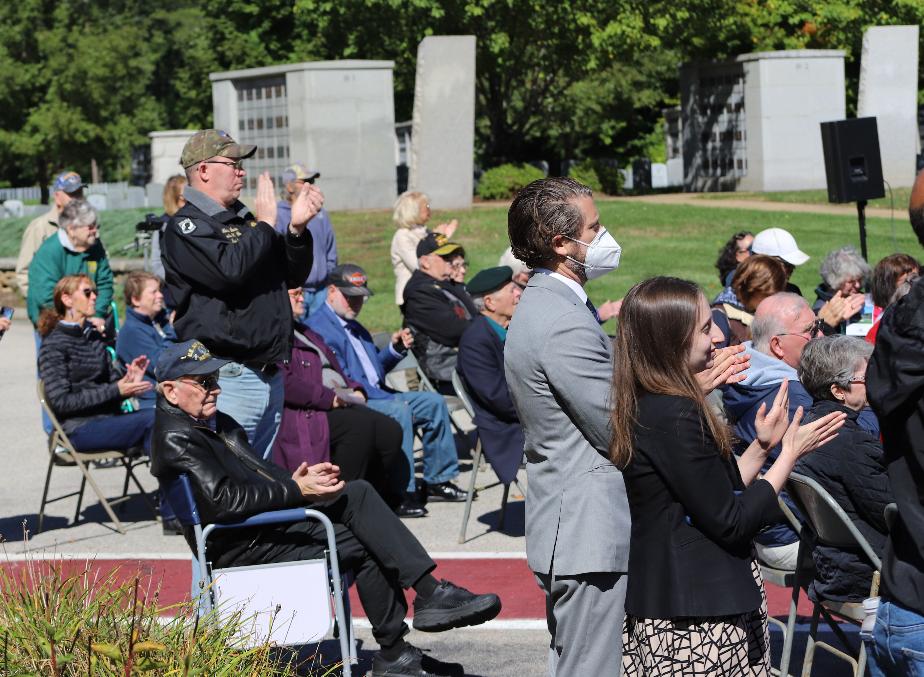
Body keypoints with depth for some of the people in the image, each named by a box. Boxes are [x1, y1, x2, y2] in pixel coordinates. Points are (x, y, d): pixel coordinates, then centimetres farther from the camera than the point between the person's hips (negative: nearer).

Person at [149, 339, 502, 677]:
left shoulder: (214, 422, 17)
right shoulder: (175, 437, -15)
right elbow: (224, 500, -25)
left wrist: (293, 480, 0)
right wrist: (295, 490, -23)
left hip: (272, 517, 9)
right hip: (243, 546, -9)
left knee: (358, 493, -5)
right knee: (365, 546, -13)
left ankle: (430, 591, -9)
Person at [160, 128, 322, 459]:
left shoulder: (245, 219, 18)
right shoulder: (186, 226, -7)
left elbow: (293, 277, 19)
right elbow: (228, 270, -24)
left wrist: (297, 229, 2)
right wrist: (263, 224, -11)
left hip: (271, 376, 9)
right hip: (229, 378, -9)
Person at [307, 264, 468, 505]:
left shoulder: (354, 327, 23)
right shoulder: (317, 328, -11)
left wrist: (394, 349, 6)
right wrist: (388, 396, -20)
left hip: (377, 397, 10)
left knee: (434, 402, 5)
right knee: (399, 411, -33)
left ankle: (436, 480, 8)